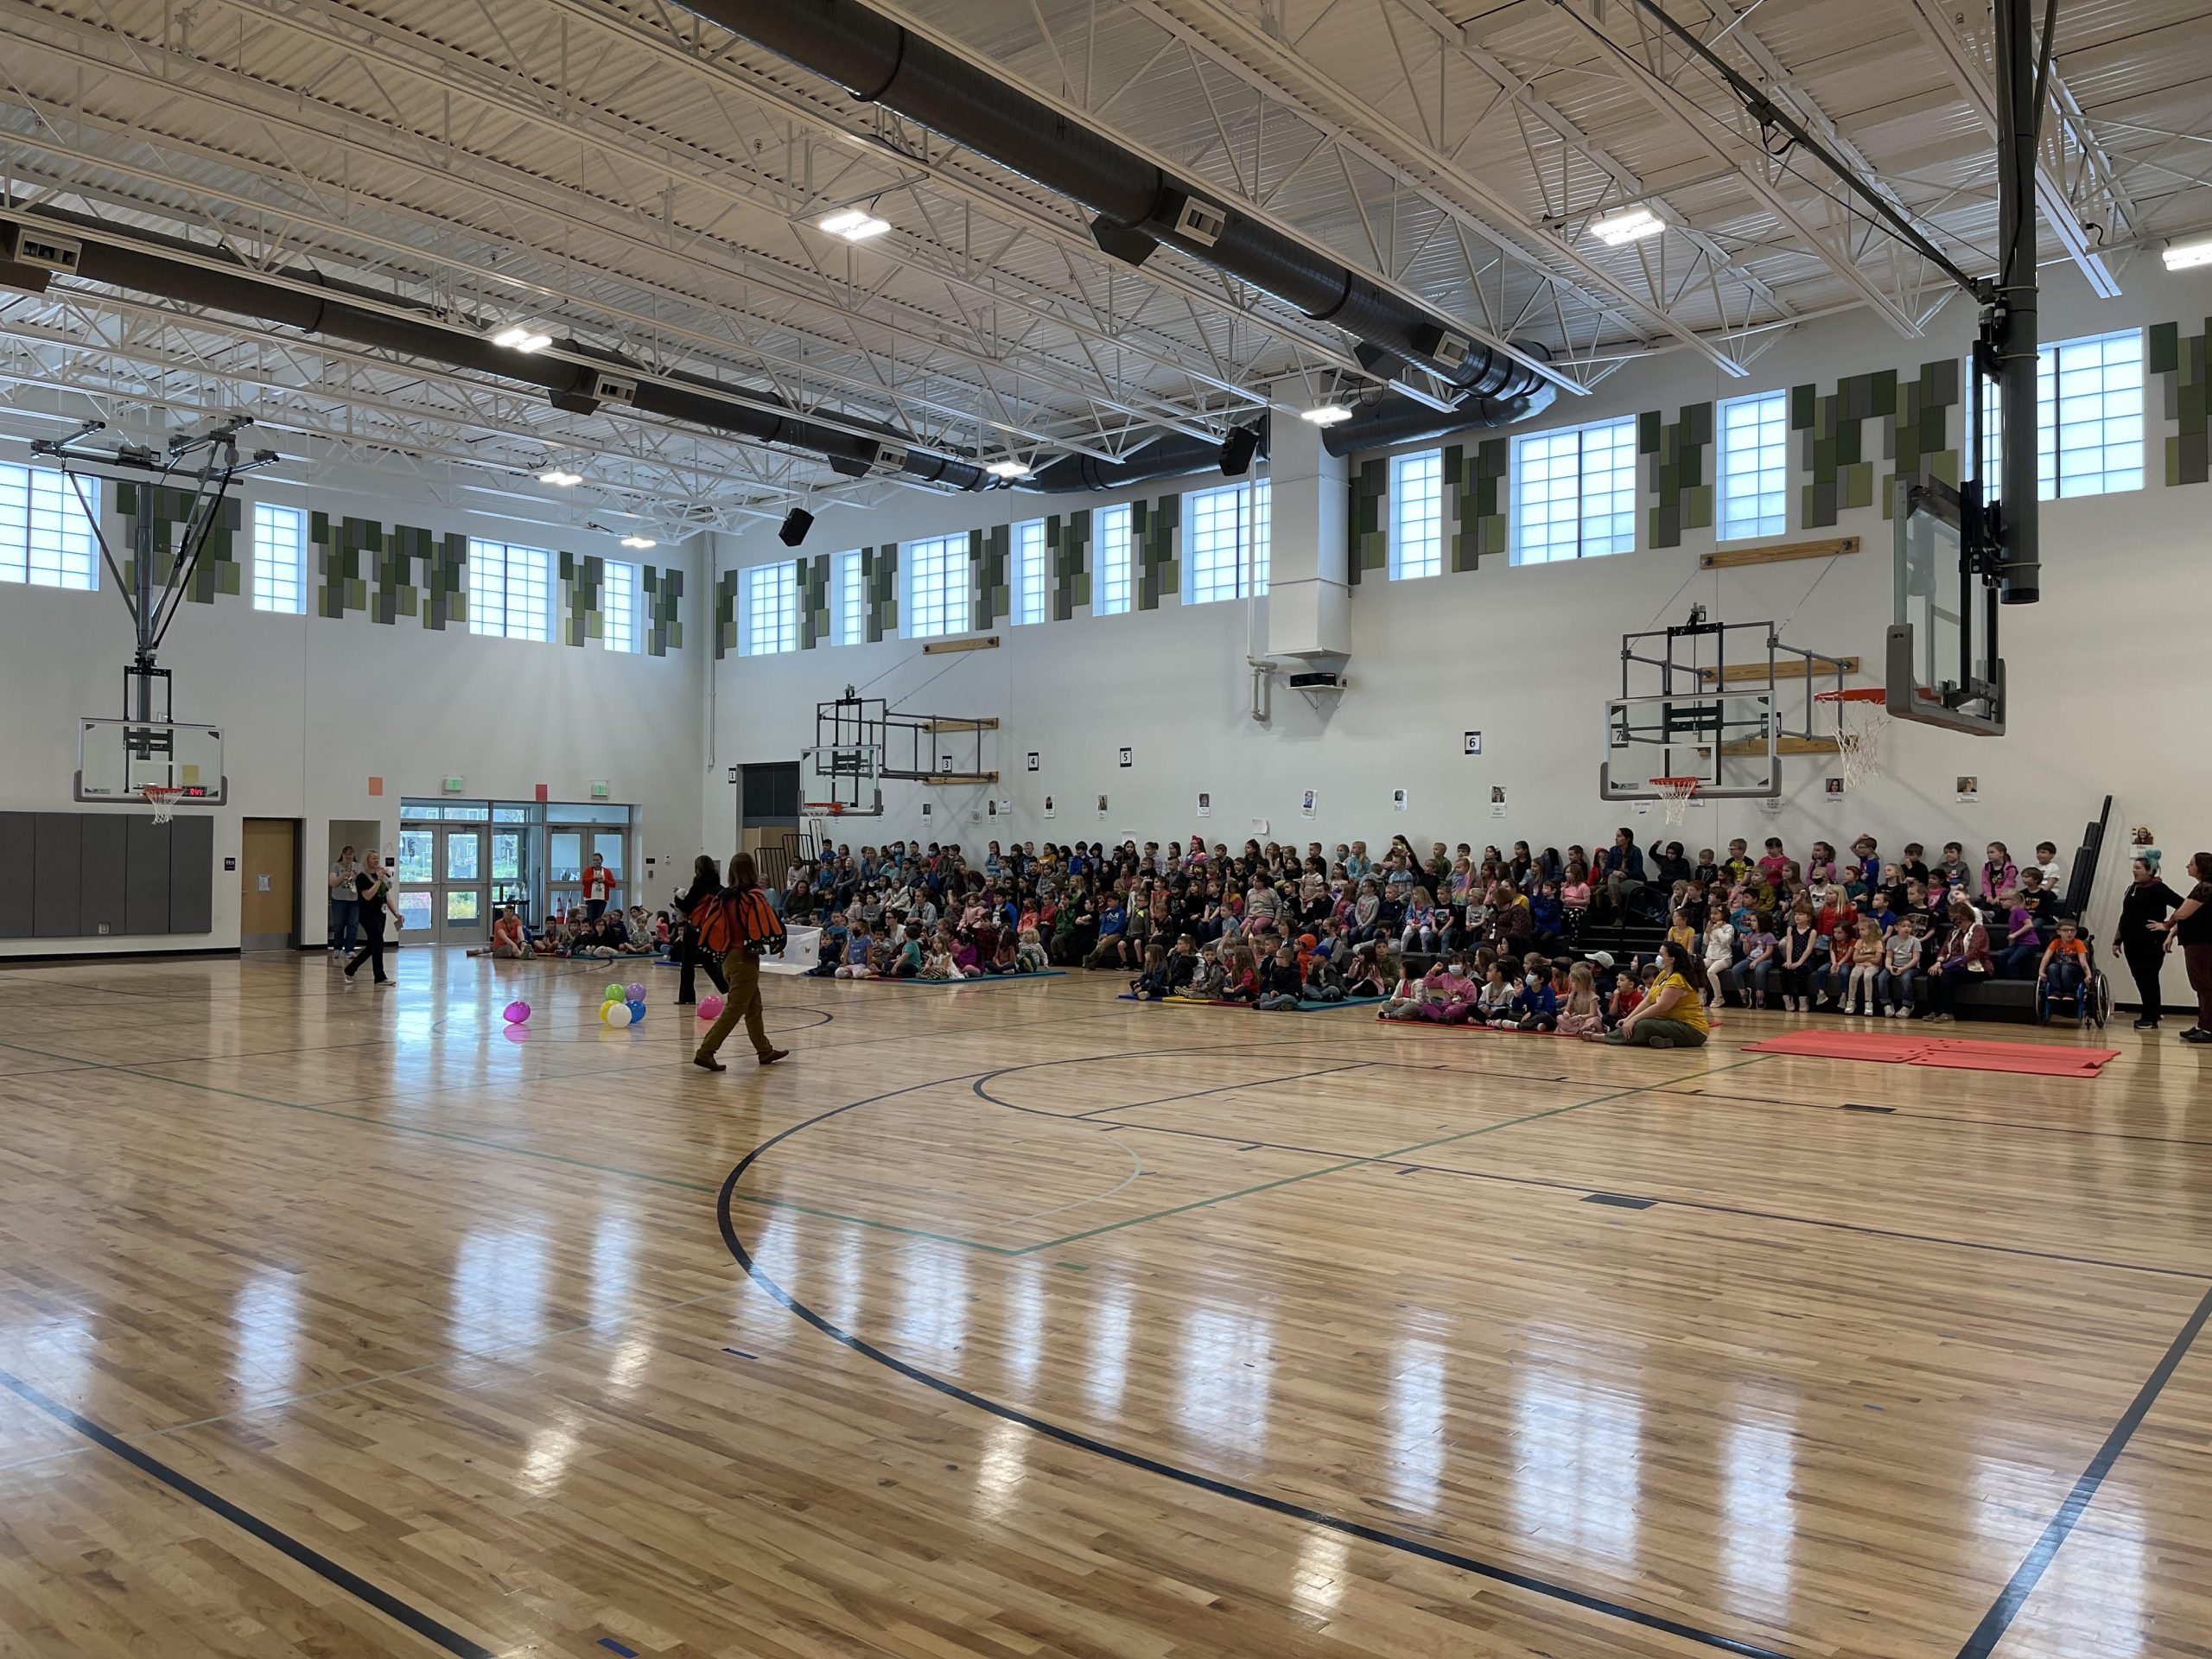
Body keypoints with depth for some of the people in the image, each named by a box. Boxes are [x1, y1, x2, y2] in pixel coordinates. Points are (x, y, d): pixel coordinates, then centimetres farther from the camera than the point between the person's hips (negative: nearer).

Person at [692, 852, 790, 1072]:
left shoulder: (724, 897, 4)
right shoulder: (754, 897, -14)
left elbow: (711, 926, 7)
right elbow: (770, 928, -16)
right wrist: (778, 944, 2)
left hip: (729, 957, 7)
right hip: (746, 959, -7)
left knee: (754, 1008, 19)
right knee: (734, 1010, -4)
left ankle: (765, 1051, 29)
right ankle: (705, 1052, -9)